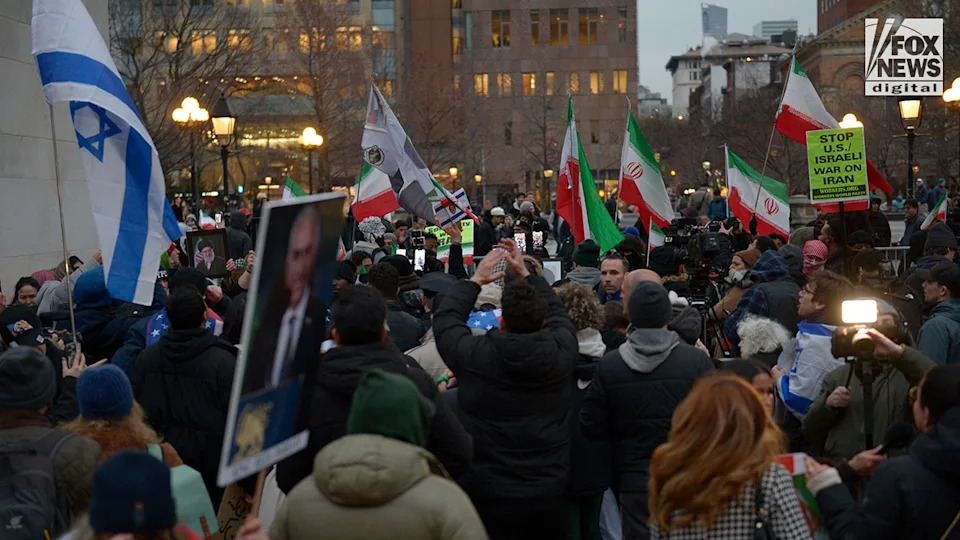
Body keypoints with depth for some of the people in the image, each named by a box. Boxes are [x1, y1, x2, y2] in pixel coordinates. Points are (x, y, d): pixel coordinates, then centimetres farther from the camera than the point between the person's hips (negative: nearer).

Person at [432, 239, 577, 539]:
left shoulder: (475, 355, -16)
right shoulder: (561, 353, -11)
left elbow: (445, 318, 5)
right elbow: (558, 312, 11)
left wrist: (476, 280, 15)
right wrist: (525, 274, 18)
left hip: (487, 495, -2)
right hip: (549, 494, 2)